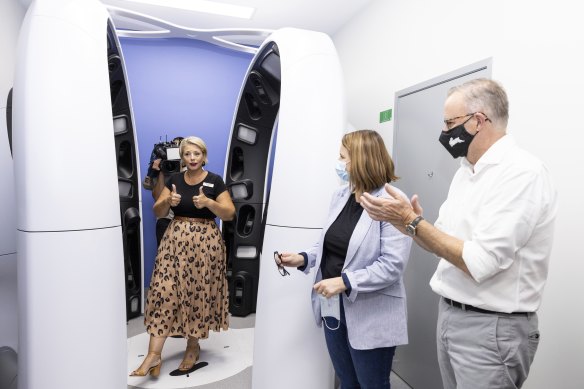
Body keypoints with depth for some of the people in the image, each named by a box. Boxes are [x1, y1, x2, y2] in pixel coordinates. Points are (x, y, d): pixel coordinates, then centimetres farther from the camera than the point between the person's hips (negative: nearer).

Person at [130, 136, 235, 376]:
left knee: (199, 294, 4)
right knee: (164, 291, -4)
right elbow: (158, 212, 7)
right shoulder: (174, 179, 8)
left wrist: (208, 202, -21)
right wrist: (168, 200, -14)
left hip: (205, 243, -2)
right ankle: (154, 355, 1)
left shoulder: (215, 181, -1)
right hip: (175, 241, 3)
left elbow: (230, 214, -5)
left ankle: (193, 346, 25)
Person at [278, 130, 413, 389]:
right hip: (334, 308, 7)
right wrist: (303, 259, -2)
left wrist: (344, 282, -27)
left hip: (370, 317, -7)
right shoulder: (340, 195, 5)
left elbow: (392, 265, -23)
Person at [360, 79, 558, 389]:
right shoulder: (465, 171, 8)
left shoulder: (522, 172, -19)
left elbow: (479, 262, -25)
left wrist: (412, 220, -21)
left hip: (489, 327, -8)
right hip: (449, 314, 8)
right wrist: (407, 224, -6)